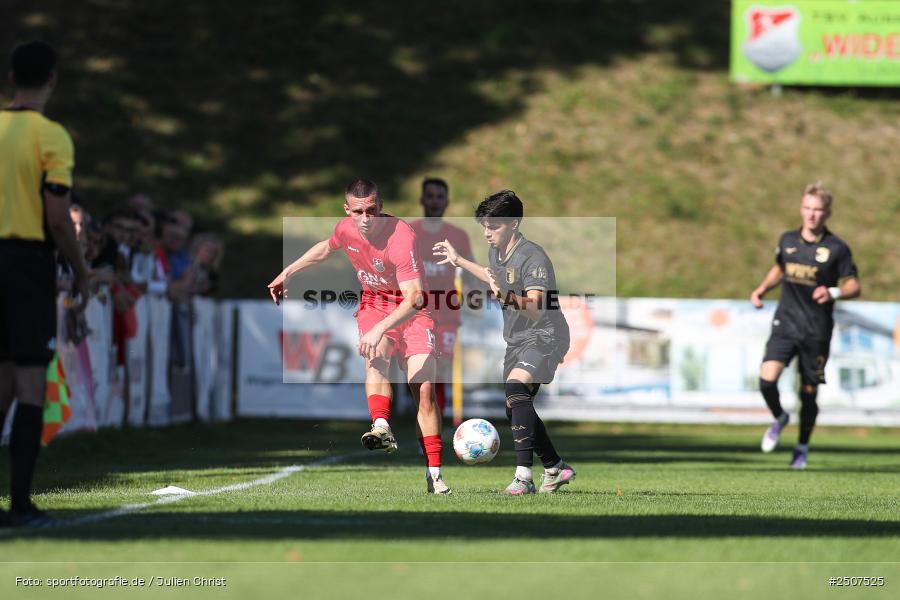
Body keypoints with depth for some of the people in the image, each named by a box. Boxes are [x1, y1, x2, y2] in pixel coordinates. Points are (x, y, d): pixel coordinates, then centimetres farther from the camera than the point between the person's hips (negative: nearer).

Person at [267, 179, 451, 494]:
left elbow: (414, 297, -38)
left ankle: (434, 474, -8)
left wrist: (380, 328, -49)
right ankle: (381, 428, -50)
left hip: (410, 310, -4)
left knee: (424, 388, -13)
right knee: (375, 356, -30)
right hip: (373, 304, 4)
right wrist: (287, 272, 18)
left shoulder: (401, 237, -31)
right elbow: (326, 247, 17)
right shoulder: (346, 229, -10)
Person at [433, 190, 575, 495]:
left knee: (516, 388, -31)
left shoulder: (533, 257, -22)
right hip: (516, 340, 10)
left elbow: (536, 308, -33)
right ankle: (555, 469, 32)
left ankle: (524, 475, -36)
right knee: (516, 409, 13)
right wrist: (458, 261, 31)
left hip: (543, 336, -10)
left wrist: (507, 297, -50)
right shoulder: (496, 252, 4)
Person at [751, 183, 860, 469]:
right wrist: (762, 288, 9)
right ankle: (779, 418, 15)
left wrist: (833, 292, -22)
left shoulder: (836, 248, -6)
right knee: (767, 379, -17)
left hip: (817, 331, -2)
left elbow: (854, 286, -3)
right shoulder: (788, 240, 6)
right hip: (785, 324, 2)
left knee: (808, 392, 5)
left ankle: (802, 447, 28)